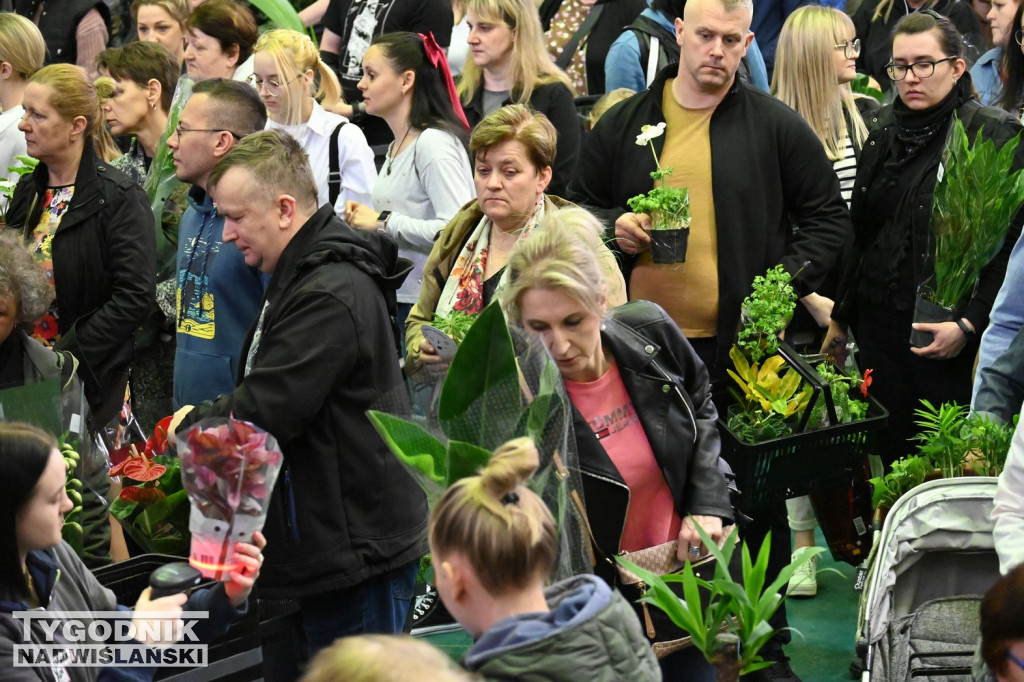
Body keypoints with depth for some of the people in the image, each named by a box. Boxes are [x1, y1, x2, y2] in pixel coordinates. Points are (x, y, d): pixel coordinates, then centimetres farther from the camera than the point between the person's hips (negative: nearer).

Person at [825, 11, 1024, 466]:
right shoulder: (885, 135, 13)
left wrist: (969, 324, -17)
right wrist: (841, 317, 20)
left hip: (950, 333, -6)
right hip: (881, 323, 6)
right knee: (893, 454, 7)